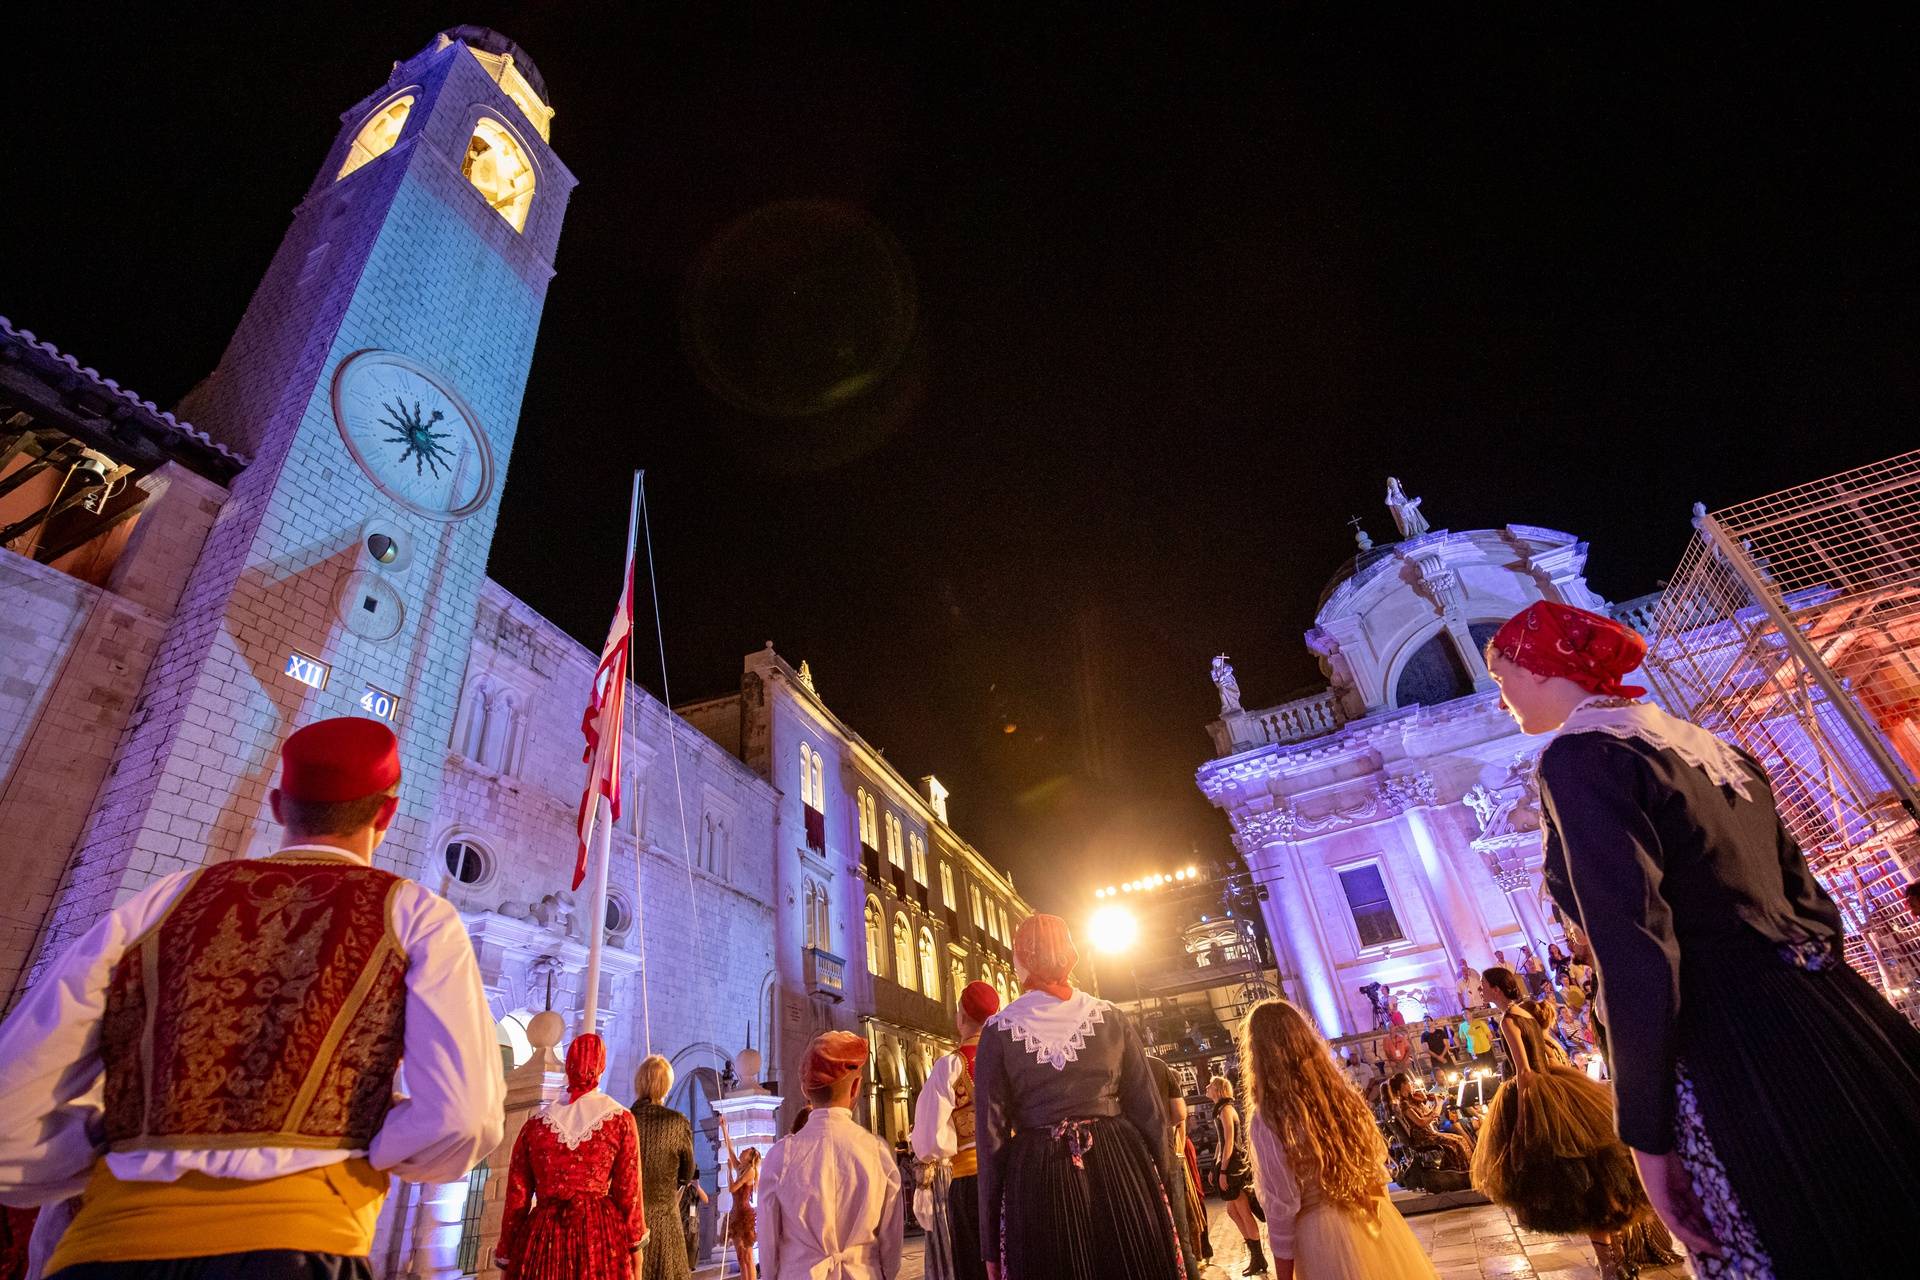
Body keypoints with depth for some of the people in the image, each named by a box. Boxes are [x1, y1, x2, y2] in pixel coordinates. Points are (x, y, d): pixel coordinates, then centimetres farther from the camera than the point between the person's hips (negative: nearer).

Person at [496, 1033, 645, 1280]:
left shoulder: (534, 1125, 4)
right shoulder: (620, 1120, -3)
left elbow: (516, 1198, 7)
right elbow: (629, 1191, -2)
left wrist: (507, 1260, 16)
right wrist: (635, 1245, 8)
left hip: (544, 1239, 2)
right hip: (602, 1236, -2)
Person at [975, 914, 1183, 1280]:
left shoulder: (998, 1030, -4)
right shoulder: (1112, 1018, 1)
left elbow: (992, 1135, -4)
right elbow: (1147, 1112, 4)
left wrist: (991, 1241, 2)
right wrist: (1160, 1184, 17)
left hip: (1038, 1180, -1)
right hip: (1120, 1168, 2)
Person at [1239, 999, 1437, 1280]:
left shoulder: (1268, 1122, -19)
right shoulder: (1341, 1092, -2)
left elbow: (1282, 1209, -15)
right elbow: (1377, 1161, 6)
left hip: (1323, 1234, -5)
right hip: (1375, 1220, 5)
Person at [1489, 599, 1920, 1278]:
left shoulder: (1579, 754, -15)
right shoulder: (1707, 742, 13)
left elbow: (1633, 951, -20)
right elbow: (1807, 900, 17)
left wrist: (1646, 1134, -13)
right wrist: (1822, 1010, 24)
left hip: (1741, 1063, -9)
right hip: (1841, 1028, 9)